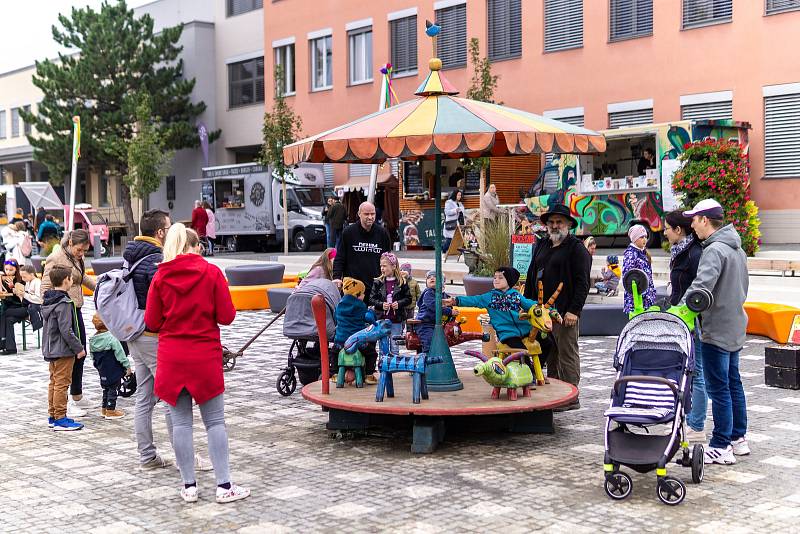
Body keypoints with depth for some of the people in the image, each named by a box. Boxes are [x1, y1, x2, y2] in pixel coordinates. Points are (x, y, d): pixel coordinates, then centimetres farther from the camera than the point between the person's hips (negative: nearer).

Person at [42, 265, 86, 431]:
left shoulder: (49, 301, 9)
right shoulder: (64, 303, -19)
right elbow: (66, 330, -22)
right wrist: (78, 348, -14)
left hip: (50, 349, 9)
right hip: (63, 350, -9)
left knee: (54, 383, 15)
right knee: (62, 383, -4)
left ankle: (52, 416, 21)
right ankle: (60, 419, 0)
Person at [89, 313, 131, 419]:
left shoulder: (92, 340, 3)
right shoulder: (112, 338, -18)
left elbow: (93, 357, 12)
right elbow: (120, 354, -16)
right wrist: (127, 366, -8)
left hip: (102, 371, 7)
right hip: (114, 370, -7)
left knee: (106, 388, 18)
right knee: (113, 388, 2)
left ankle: (104, 409, 26)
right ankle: (110, 411, 6)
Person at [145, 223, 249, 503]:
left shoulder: (160, 277, -2)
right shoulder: (212, 272, -5)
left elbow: (152, 322, 1)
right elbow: (227, 316, -6)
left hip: (171, 358, 1)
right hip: (206, 357, -1)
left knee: (181, 422, 8)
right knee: (215, 421, 6)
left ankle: (189, 485, 12)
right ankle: (224, 485, 6)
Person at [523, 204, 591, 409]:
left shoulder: (576, 248, -3)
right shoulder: (541, 245, 19)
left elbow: (582, 282, -10)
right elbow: (531, 276, 23)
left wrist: (574, 311, -17)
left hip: (565, 312, -7)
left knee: (567, 354, -3)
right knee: (550, 355, 11)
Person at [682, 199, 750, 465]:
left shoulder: (714, 251, -20)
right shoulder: (737, 249, 12)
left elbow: (701, 288, -32)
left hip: (716, 330, -10)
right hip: (735, 327, 10)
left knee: (718, 388, -4)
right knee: (733, 383, 17)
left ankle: (721, 447, 0)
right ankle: (738, 438, 26)